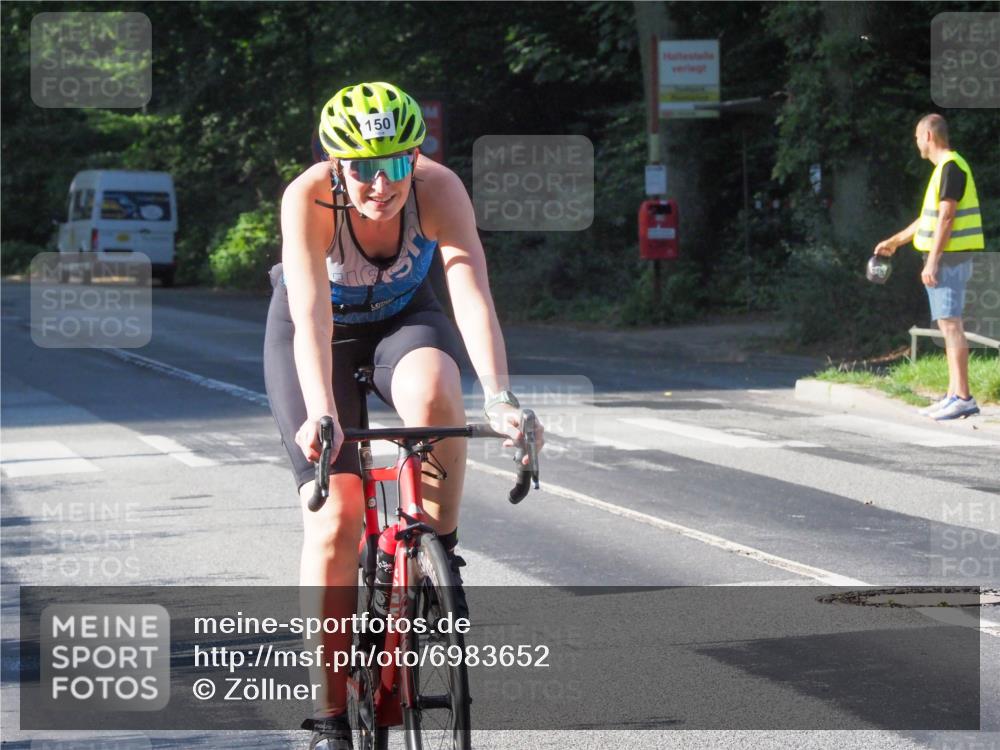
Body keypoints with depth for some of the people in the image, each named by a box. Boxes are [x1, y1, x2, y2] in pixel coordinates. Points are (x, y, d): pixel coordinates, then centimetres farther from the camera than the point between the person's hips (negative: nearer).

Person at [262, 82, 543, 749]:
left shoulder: (439, 189, -29)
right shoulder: (308, 199, -32)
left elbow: (473, 295, -40)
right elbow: (311, 316, -42)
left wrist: (500, 397, -54)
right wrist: (321, 414, -57)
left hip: (404, 317, 1)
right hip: (321, 330, -1)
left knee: (433, 395, -37)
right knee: (334, 522, -12)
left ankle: (438, 558, -15)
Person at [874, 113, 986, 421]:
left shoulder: (951, 167, -13)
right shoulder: (945, 168, 18)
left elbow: (945, 218, -19)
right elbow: (929, 218, 27)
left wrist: (932, 262, -21)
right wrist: (895, 241, 33)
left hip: (949, 258, -10)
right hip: (946, 259, 10)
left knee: (951, 325, -12)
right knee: (949, 327, 10)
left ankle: (963, 398, -16)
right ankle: (954, 396, 12)